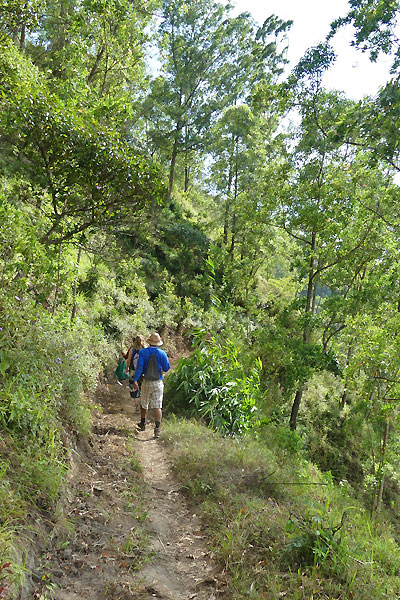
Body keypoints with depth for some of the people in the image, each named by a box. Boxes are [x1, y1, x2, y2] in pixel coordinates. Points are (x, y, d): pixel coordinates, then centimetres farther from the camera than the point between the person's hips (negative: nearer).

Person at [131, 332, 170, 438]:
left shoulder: (143, 352, -6)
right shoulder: (162, 353, -7)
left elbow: (139, 367, -13)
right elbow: (166, 368, -2)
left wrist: (135, 380, -15)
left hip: (146, 382, 1)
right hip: (158, 382, -1)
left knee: (144, 404, 18)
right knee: (157, 406, 0)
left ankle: (143, 424, 33)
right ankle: (157, 428, -6)